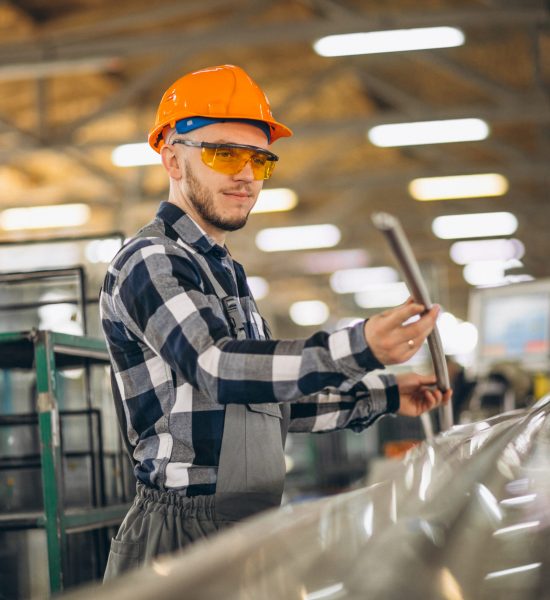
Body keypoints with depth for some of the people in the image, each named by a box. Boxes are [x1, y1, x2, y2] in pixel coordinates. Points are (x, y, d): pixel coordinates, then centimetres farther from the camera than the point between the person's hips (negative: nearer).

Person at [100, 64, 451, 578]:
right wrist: (357, 350, -41)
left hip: (249, 532, 9)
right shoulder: (148, 262, -9)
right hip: (185, 533, -9)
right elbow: (218, 369, -28)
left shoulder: (221, 270, 21)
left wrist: (384, 397, 21)